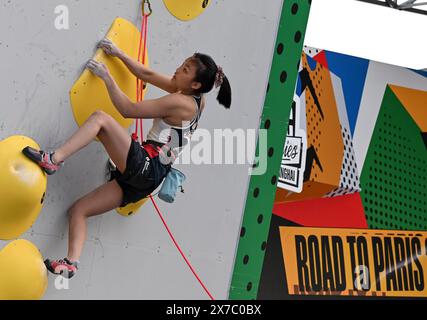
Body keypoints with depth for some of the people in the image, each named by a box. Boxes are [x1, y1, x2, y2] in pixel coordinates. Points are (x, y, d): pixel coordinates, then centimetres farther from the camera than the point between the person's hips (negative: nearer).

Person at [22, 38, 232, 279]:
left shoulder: (178, 103, -13)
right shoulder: (196, 99, 13)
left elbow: (128, 110, -11)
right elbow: (148, 74, 20)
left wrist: (107, 76, -4)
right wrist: (119, 54, 17)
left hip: (143, 165, -10)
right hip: (146, 179, 10)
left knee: (101, 118, -17)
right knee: (79, 210, 7)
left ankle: (54, 159, -29)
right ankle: (72, 262, -8)